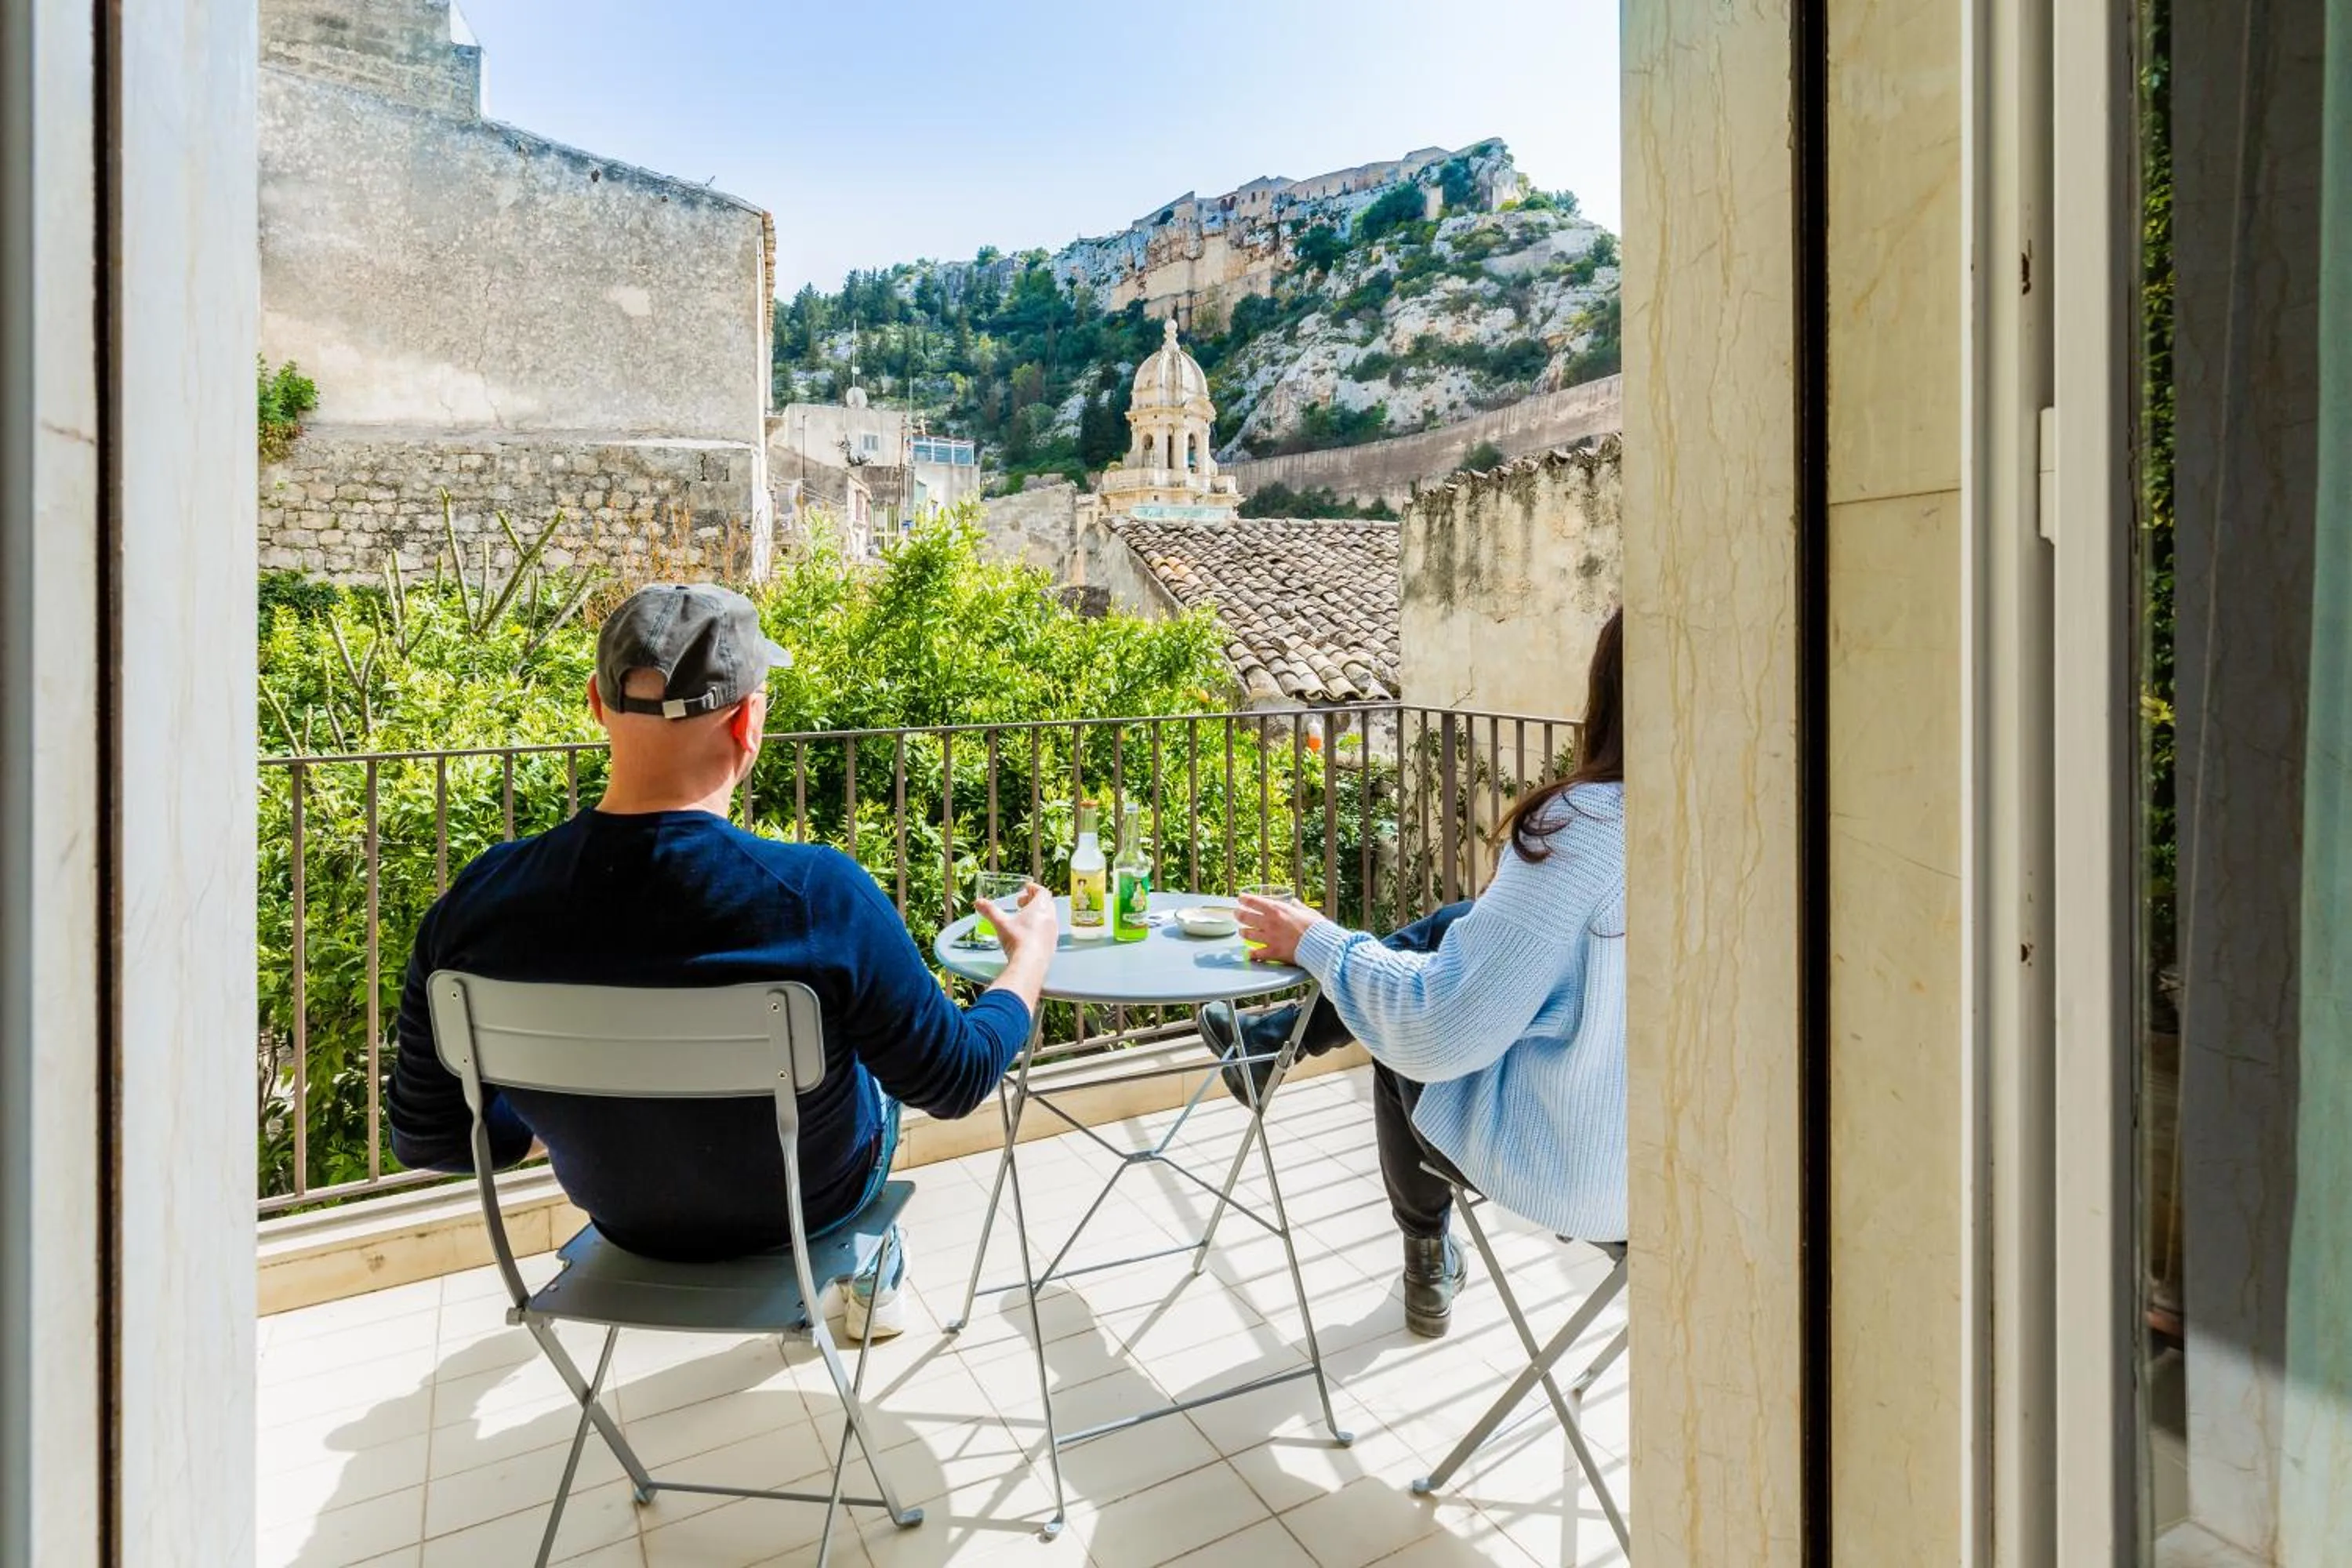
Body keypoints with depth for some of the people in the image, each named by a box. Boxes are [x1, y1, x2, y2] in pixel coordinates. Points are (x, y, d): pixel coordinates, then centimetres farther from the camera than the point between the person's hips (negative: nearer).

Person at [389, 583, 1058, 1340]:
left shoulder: (474, 902, -24)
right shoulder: (818, 894, -36)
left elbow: (427, 1137, -9)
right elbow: (955, 1079, -21)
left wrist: (590, 1115, 10)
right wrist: (1031, 955, -3)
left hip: (624, 1218, 3)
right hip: (805, 1206, -3)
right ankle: (875, 1271, 49)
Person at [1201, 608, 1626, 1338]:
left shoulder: (1584, 822, -28)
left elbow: (1437, 1035, -23)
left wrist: (1314, 941, -8)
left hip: (1574, 1173, -6)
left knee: (1402, 1042, 23)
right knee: (1454, 924, 15)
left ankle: (1430, 1258, 45)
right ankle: (1269, 1040, 33)